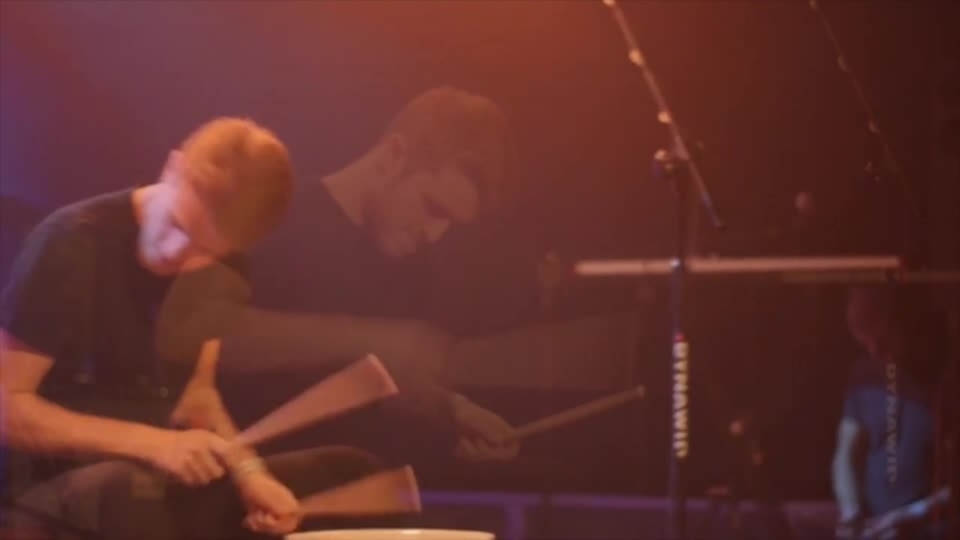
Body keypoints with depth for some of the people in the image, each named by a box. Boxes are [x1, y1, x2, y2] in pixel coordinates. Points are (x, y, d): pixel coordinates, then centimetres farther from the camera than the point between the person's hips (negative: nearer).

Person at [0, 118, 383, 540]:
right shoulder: (73, 243, -19)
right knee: (131, 492, -40)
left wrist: (250, 473, -8)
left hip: (168, 480, 7)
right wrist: (150, 443, -25)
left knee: (347, 473, 5)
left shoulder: (220, 266, 1)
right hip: (59, 489, -7)